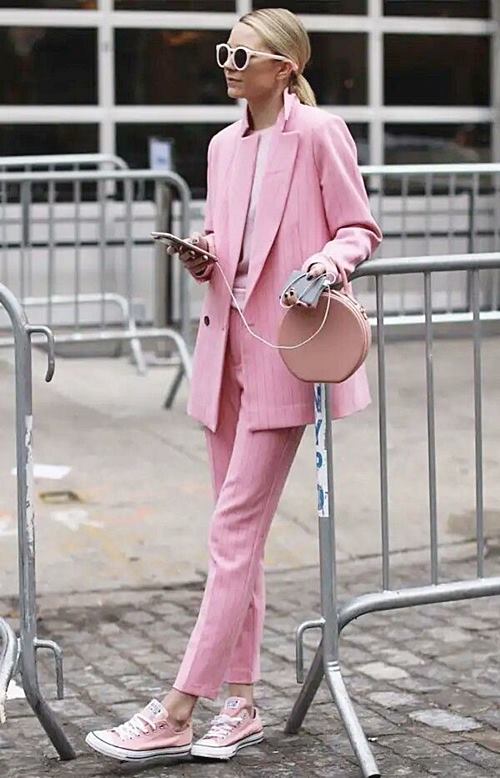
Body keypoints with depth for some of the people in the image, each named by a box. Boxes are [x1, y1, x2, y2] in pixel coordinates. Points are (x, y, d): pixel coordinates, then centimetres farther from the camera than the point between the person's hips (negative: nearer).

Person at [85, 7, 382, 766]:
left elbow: (361, 228, -4)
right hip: (227, 346, 8)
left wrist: (330, 258, -24)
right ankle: (241, 703, 18)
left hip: (285, 349, -7)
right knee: (239, 532, 10)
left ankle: (177, 715, -6)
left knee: (234, 531, -8)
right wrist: (203, 258, 0)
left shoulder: (318, 133, -7)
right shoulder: (224, 145, 14)